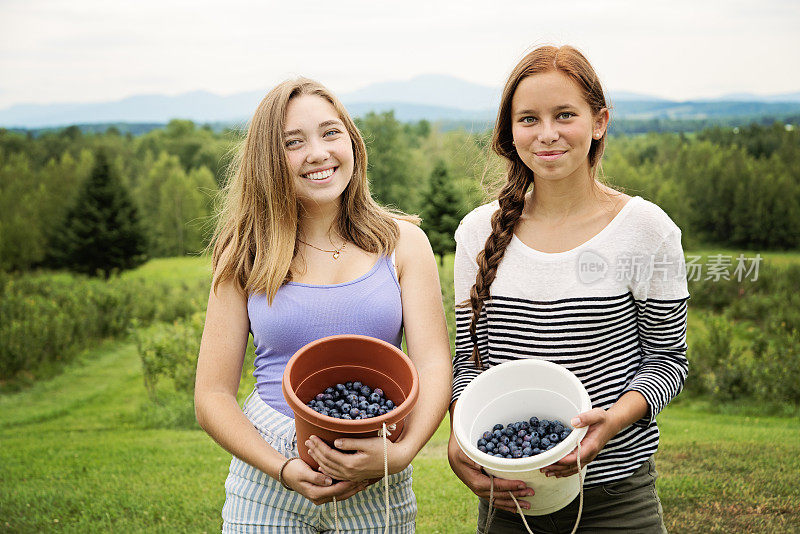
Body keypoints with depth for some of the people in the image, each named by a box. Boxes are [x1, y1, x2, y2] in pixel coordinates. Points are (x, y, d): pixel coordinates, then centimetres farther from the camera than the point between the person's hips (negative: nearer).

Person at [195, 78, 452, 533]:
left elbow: (434, 366, -7)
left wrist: (401, 452, -25)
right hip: (267, 486, 0)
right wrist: (284, 469, -17)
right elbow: (213, 397, -2)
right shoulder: (247, 256, -1)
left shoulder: (402, 242, 0)